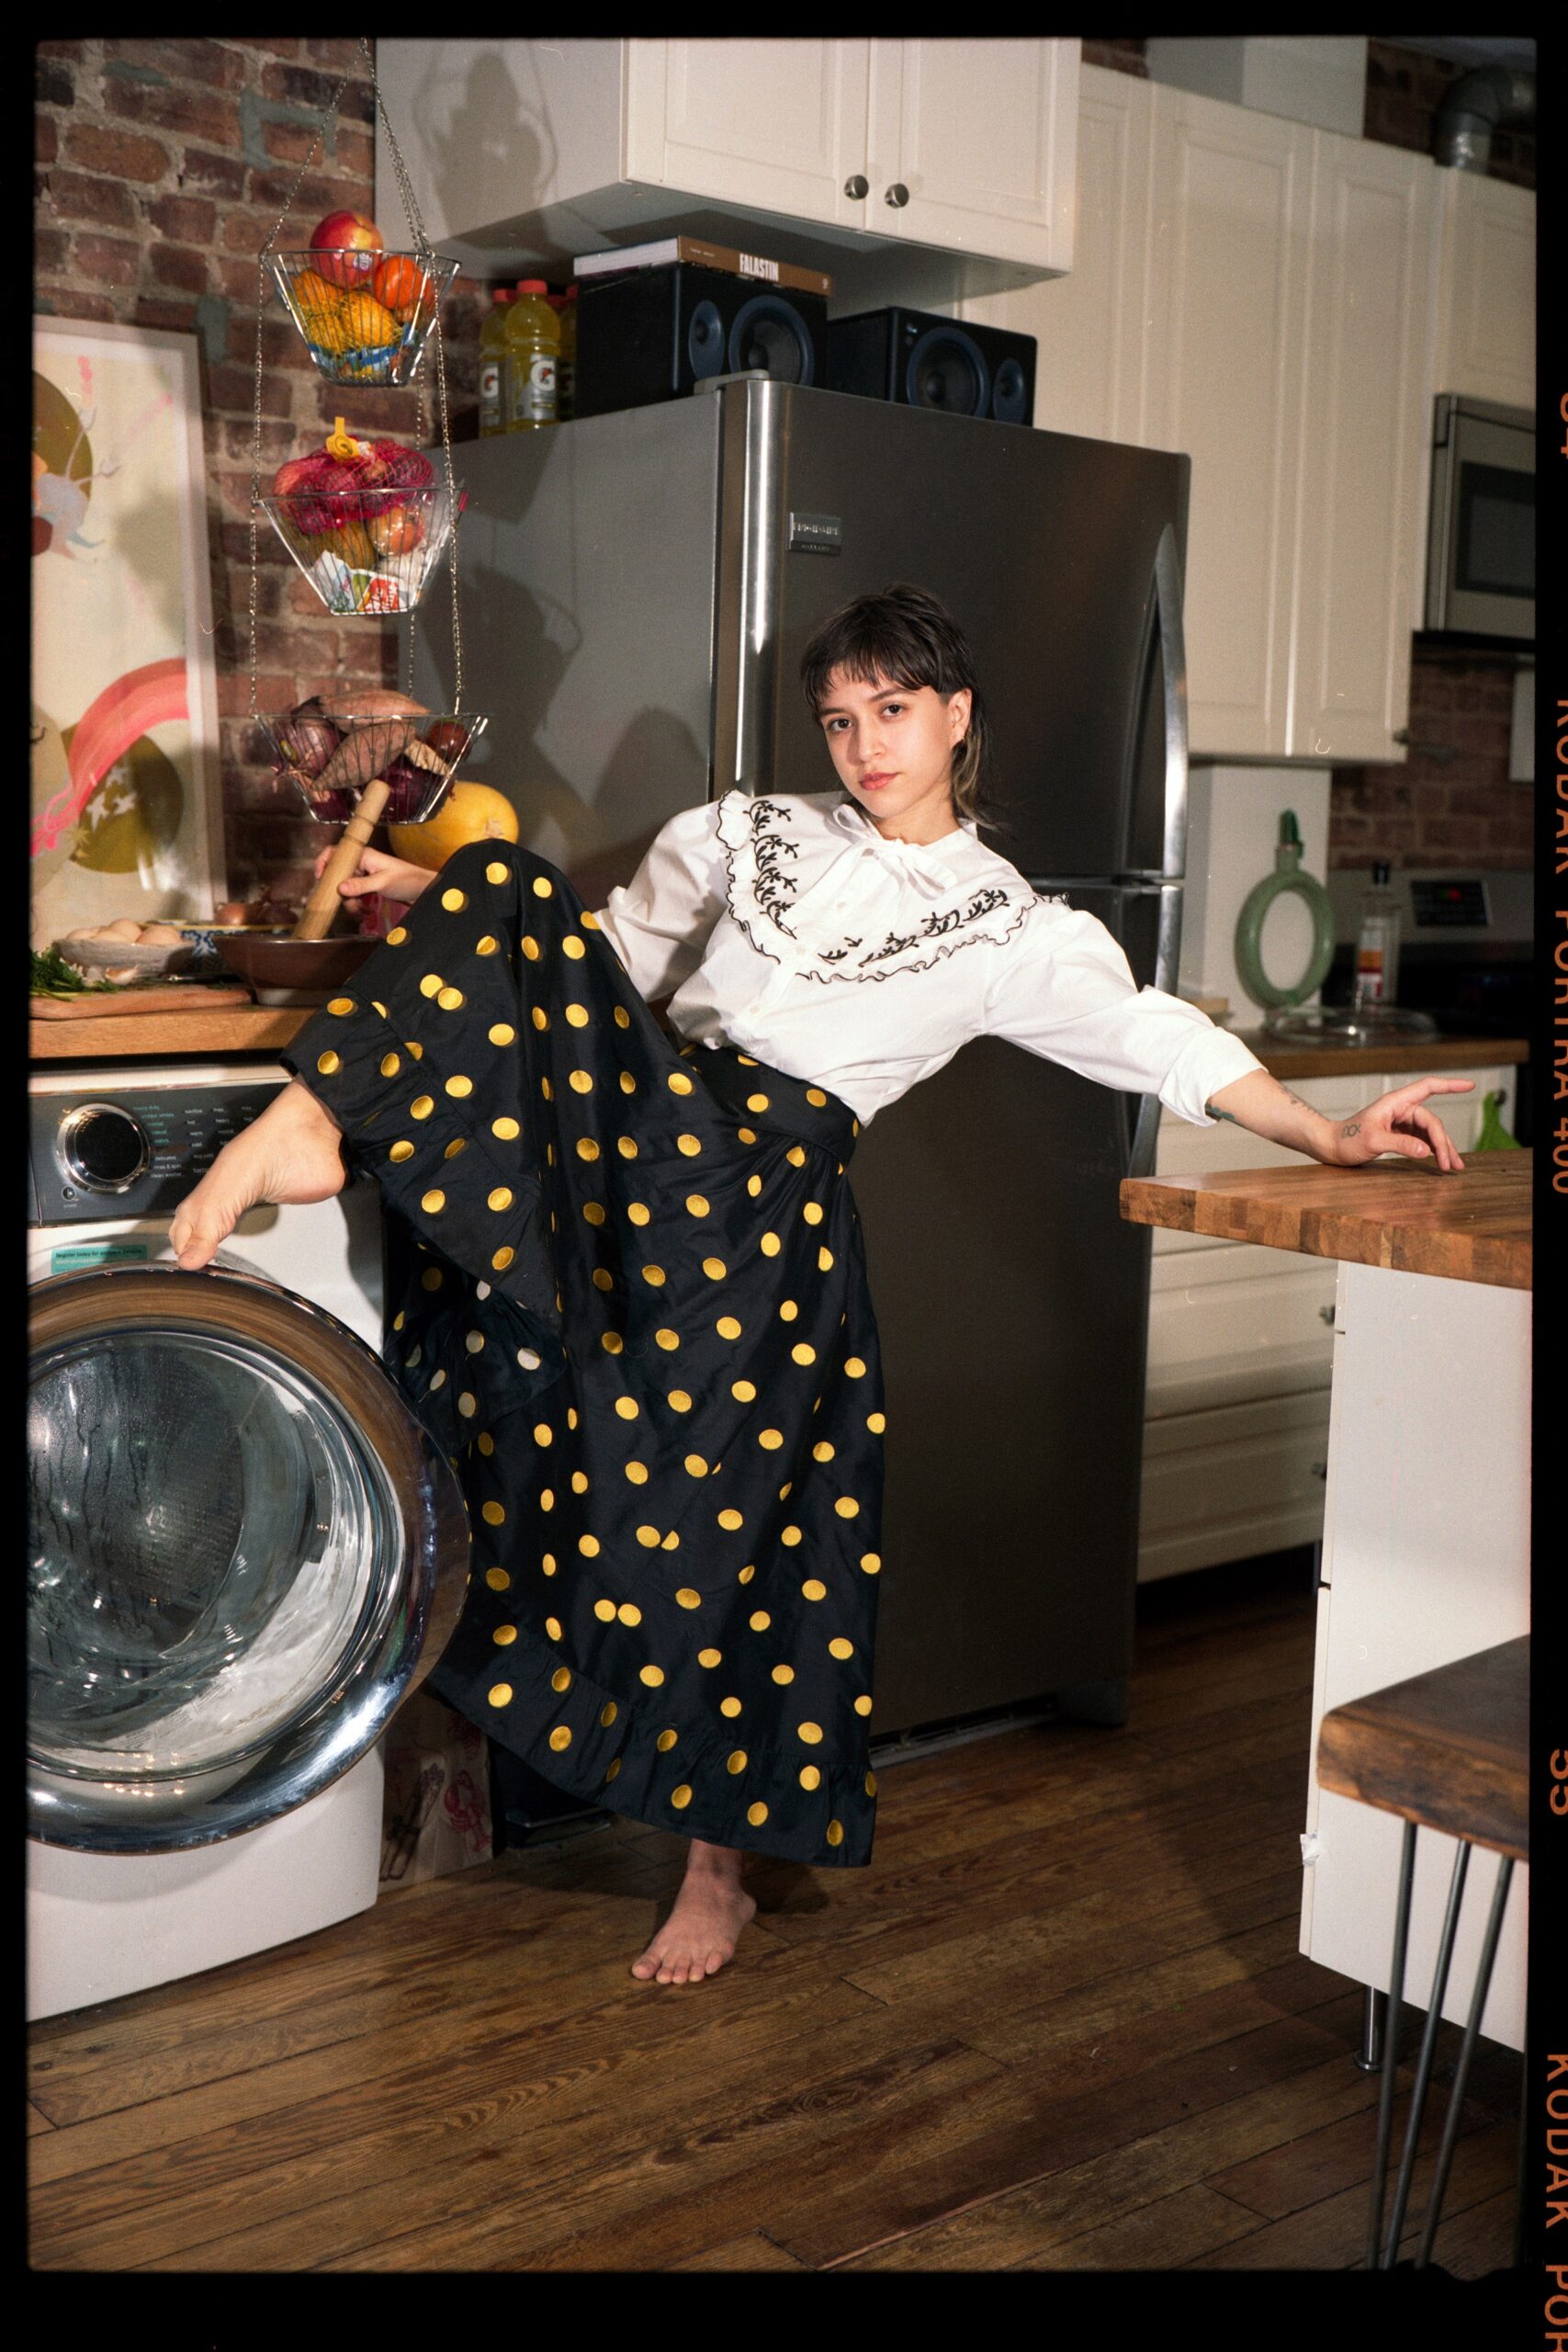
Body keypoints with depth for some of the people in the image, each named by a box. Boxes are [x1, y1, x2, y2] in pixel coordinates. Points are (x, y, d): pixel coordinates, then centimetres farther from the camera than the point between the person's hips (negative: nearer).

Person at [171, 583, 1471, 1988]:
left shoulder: (1011, 927, 7)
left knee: (719, 1512, -5)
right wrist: (448, 917, 10)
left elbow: (1162, 1040, 0)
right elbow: (610, 952, 21)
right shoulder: (753, 834, 17)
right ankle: (304, 1131, -26)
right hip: (634, 1114, 3)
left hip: (767, 1194, -3)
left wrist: (1332, 1137, -9)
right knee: (512, 882, -18)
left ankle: (720, 1862, 15)